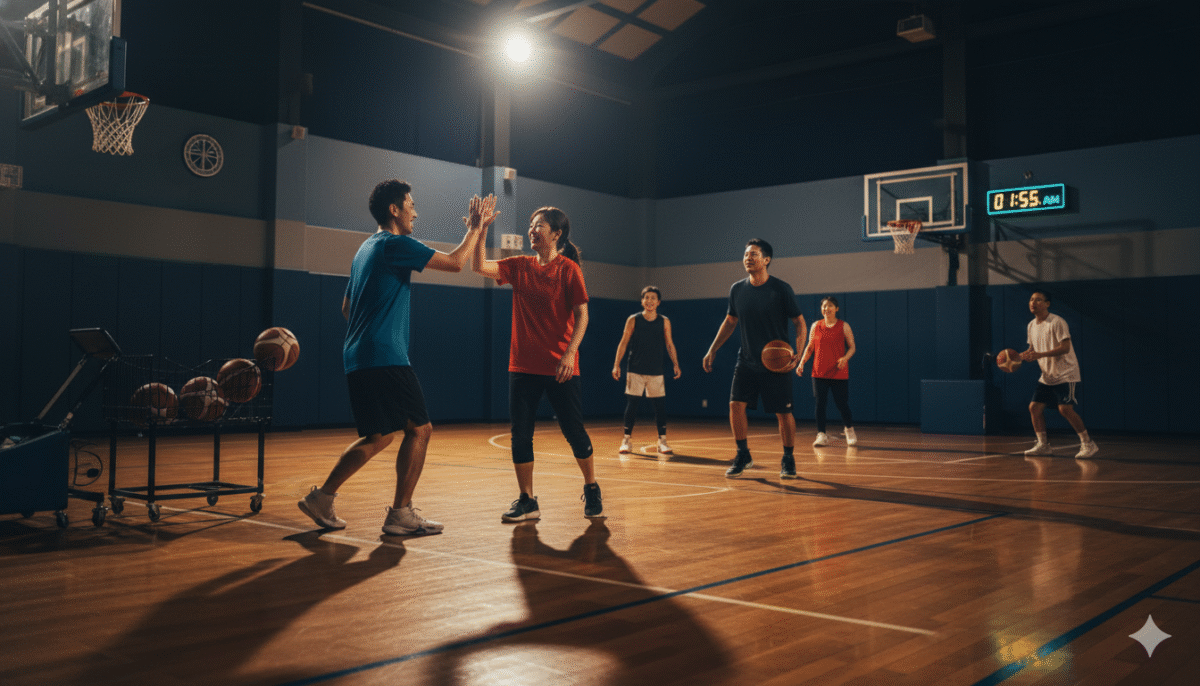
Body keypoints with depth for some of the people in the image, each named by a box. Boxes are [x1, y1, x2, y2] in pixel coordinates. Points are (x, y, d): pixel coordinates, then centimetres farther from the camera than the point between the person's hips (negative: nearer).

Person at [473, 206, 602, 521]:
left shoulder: (568, 269, -4)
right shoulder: (520, 266, 9)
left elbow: (582, 315, -7)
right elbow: (480, 267, -1)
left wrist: (570, 352, -18)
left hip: (560, 367, -4)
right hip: (523, 365, 4)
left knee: (573, 430, 3)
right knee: (520, 434, 2)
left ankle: (591, 490, 25)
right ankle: (527, 501, 12)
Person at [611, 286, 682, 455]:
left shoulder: (664, 322, 4)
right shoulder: (633, 320, -1)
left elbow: (669, 344, 10)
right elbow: (623, 343, 1)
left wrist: (676, 364, 2)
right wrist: (617, 365, -5)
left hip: (656, 371, 1)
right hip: (635, 370, -1)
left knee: (660, 405, -1)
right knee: (632, 404, -2)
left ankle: (662, 441, 10)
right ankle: (627, 440, 9)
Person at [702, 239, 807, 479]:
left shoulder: (781, 289, -10)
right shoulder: (737, 290, 2)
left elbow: (800, 323, -5)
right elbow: (730, 321, 17)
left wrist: (798, 354, -18)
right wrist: (713, 349, 11)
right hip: (747, 361, 4)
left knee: (783, 412, 0)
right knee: (735, 405, -8)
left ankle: (788, 459, 18)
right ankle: (743, 456, 8)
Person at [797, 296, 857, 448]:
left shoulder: (843, 326, 1)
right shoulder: (816, 326, 7)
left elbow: (852, 347, 3)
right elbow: (810, 347, 12)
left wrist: (845, 358, -17)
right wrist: (802, 363, 0)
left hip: (839, 372, -2)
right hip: (819, 372, 2)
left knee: (842, 404, 1)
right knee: (820, 403, -4)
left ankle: (850, 431, 26)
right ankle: (821, 435, 5)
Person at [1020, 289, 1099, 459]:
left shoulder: (1057, 322, -16)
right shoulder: (1031, 326, 9)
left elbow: (1065, 347, -22)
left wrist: (1040, 355, -30)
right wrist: (1022, 356, -2)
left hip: (1065, 373, -8)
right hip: (1047, 375, 8)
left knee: (1065, 408, -18)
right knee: (1034, 407, 3)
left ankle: (1088, 444, -6)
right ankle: (1043, 445, 14)